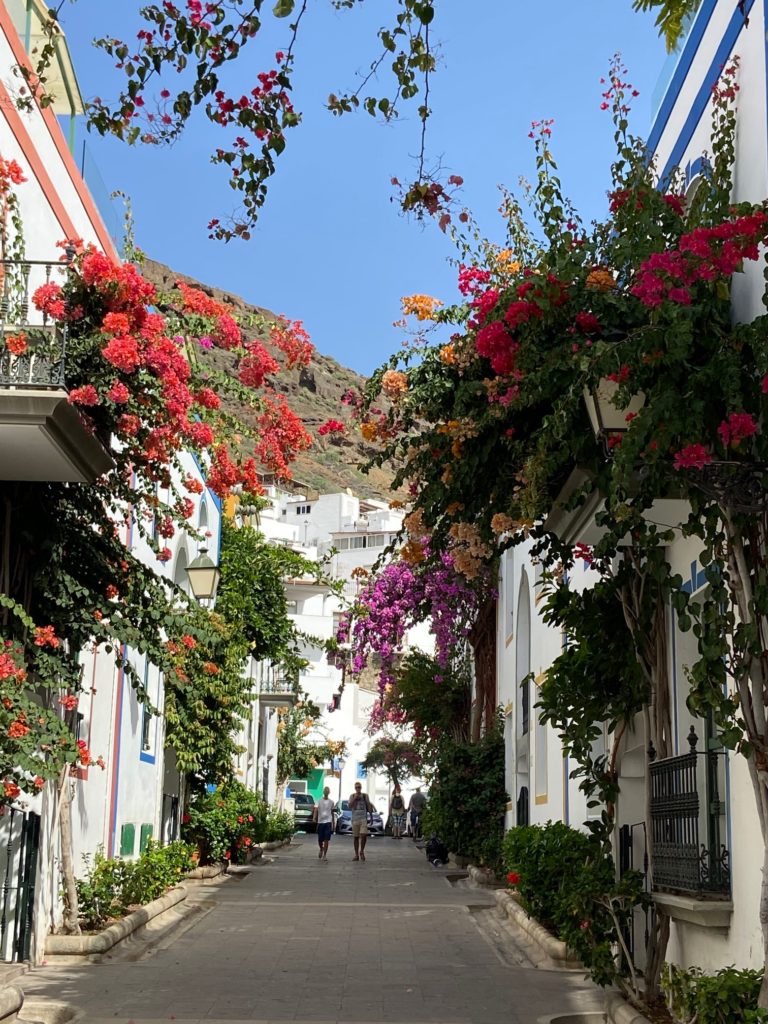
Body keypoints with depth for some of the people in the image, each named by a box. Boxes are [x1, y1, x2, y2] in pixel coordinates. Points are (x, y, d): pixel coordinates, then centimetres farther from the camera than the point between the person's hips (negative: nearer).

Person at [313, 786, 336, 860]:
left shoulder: (331, 802, 9)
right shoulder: (319, 801, 2)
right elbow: (316, 809, -12)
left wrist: (333, 823, 16)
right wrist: (314, 818, -30)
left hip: (328, 822, 0)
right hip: (320, 822, 0)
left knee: (326, 840, -9)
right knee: (320, 840, 5)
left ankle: (324, 855, -4)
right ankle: (321, 849, 35)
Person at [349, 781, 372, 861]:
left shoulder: (365, 796, 8)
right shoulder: (352, 796, 7)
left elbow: (369, 806, 10)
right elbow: (350, 806, -5)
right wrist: (355, 798, -13)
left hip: (363, 818, -1)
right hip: (355, 819, 1)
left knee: (364, 835, -17)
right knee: (355, 837, 4)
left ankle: (362, 851, 2)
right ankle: (356, 854, 13)